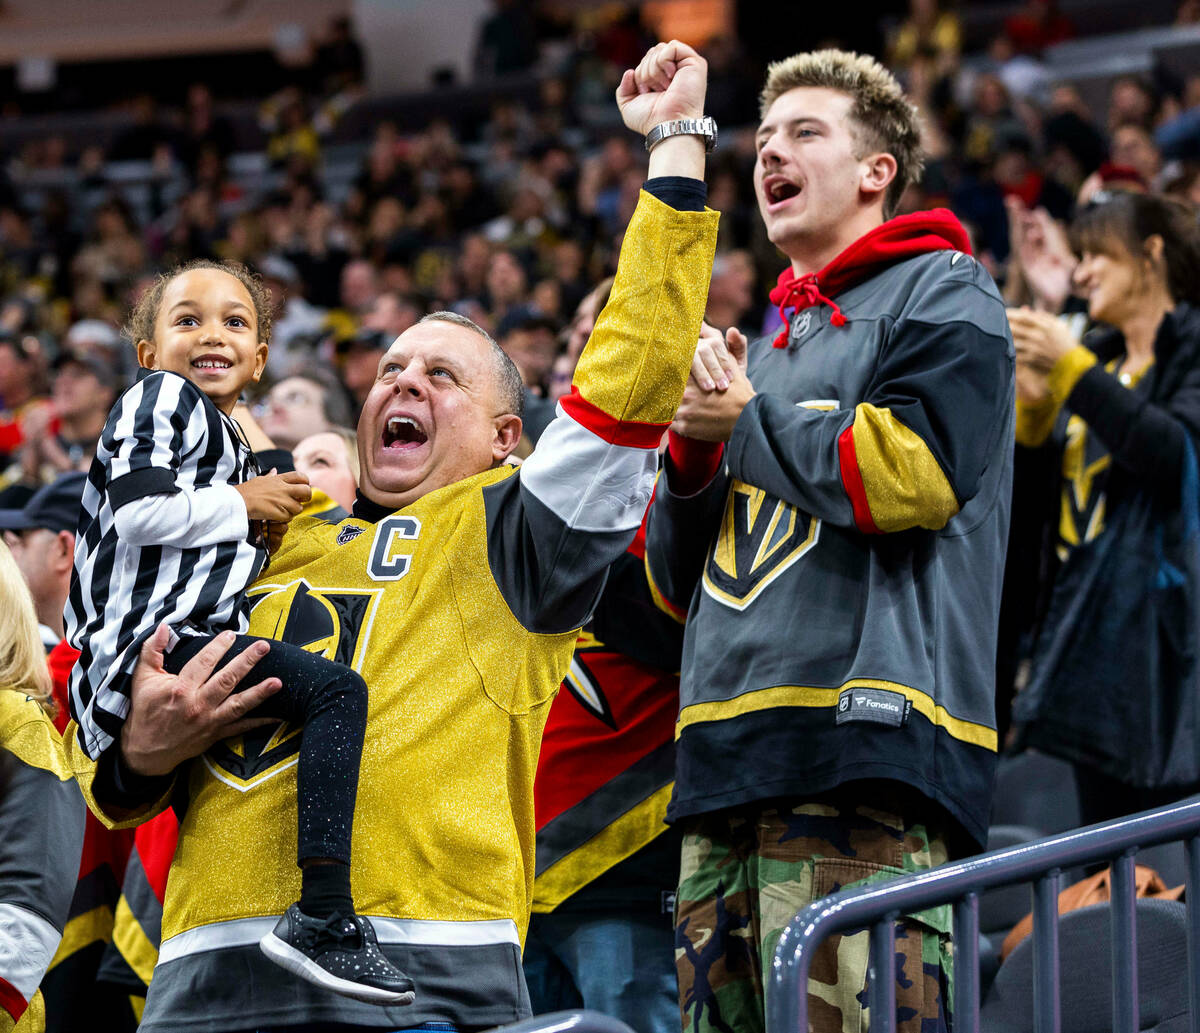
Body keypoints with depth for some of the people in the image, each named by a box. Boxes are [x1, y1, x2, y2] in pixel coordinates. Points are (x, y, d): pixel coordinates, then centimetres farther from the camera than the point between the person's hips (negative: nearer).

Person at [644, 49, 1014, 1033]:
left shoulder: (942, 296, 7)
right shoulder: (769, 343, 29)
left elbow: (910, 472, -13)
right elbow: (677, 583, 26)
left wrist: (745, 420, 0)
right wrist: (693, 452, 7)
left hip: (865, 747, -8)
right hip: (728, 763, 8)